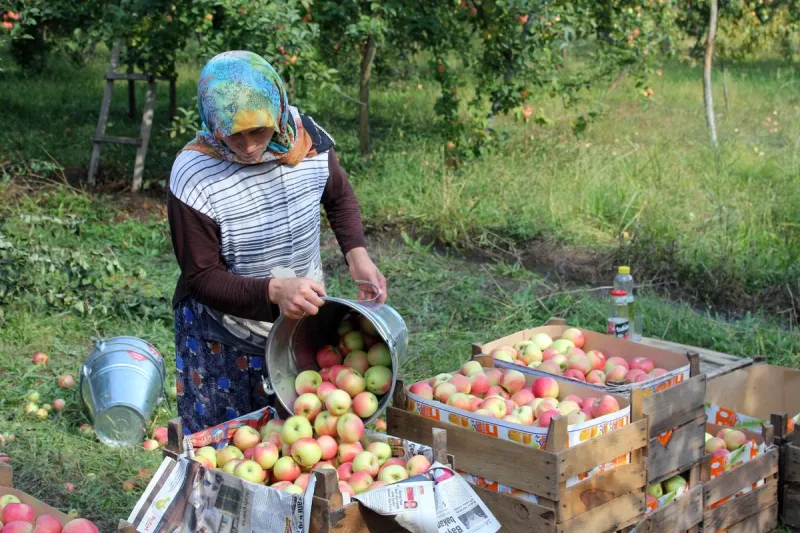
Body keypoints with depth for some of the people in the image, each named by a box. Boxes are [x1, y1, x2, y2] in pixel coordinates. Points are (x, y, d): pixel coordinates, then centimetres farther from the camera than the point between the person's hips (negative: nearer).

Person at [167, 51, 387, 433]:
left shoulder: (308, 139, -12)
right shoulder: (194, 176, -24)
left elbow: (339, 197, 10)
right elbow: (203, 278, -19)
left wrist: (357, 254, -8)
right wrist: (274, 291, -35)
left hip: (305, 329, 4)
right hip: (225, 345, -4)